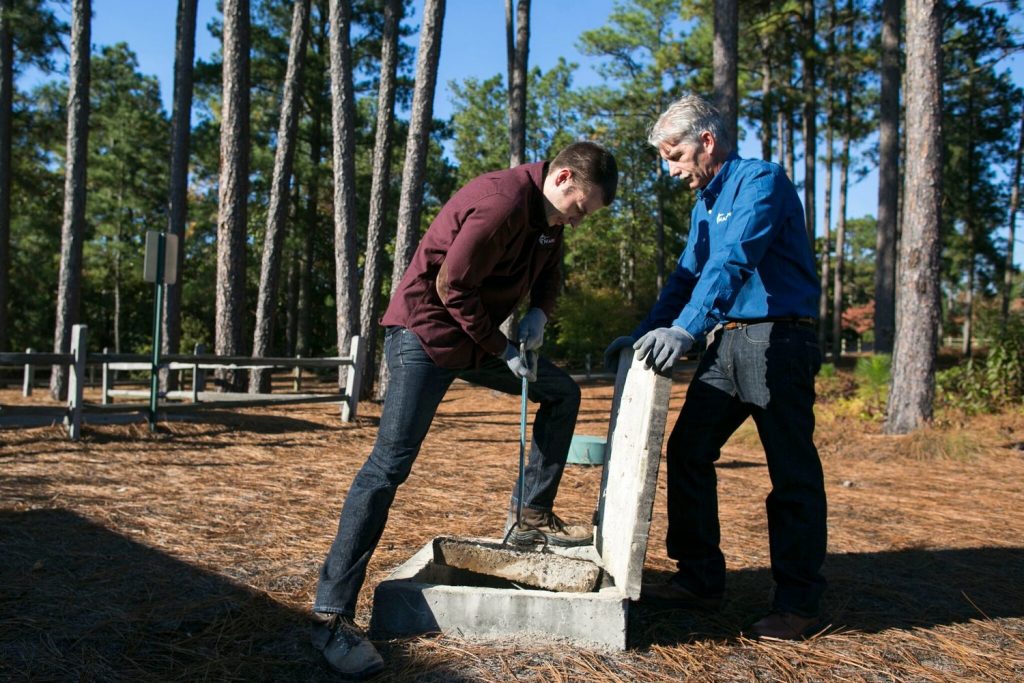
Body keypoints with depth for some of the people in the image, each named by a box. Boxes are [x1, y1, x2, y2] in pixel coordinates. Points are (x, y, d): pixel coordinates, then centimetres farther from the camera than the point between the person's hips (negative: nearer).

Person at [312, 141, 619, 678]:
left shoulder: (547, 211, 7)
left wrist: (539, 313, -3)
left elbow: (549, 273, 19)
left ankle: (530, 517, 21)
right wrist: (503, 351, -17)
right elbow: (452, 286, -24)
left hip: (479, 336, 10)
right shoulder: (503, 203, -23)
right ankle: (331, 614, -11)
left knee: (562, 393, 16)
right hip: (425, 333, -10)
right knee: (390, 463, -15)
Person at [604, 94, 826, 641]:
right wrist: (644, 335, 11)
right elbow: (687, 275, 19)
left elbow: (734, 263, -25)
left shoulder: (760, 181, -11)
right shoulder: (704, 202, 17)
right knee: (687, 450, 5)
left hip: (778, 341, -9)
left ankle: (798, 603, 9)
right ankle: (699, 579, 16)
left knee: (792, 473, -2)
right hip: (728, 341, 9)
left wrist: (684, 329, -35)